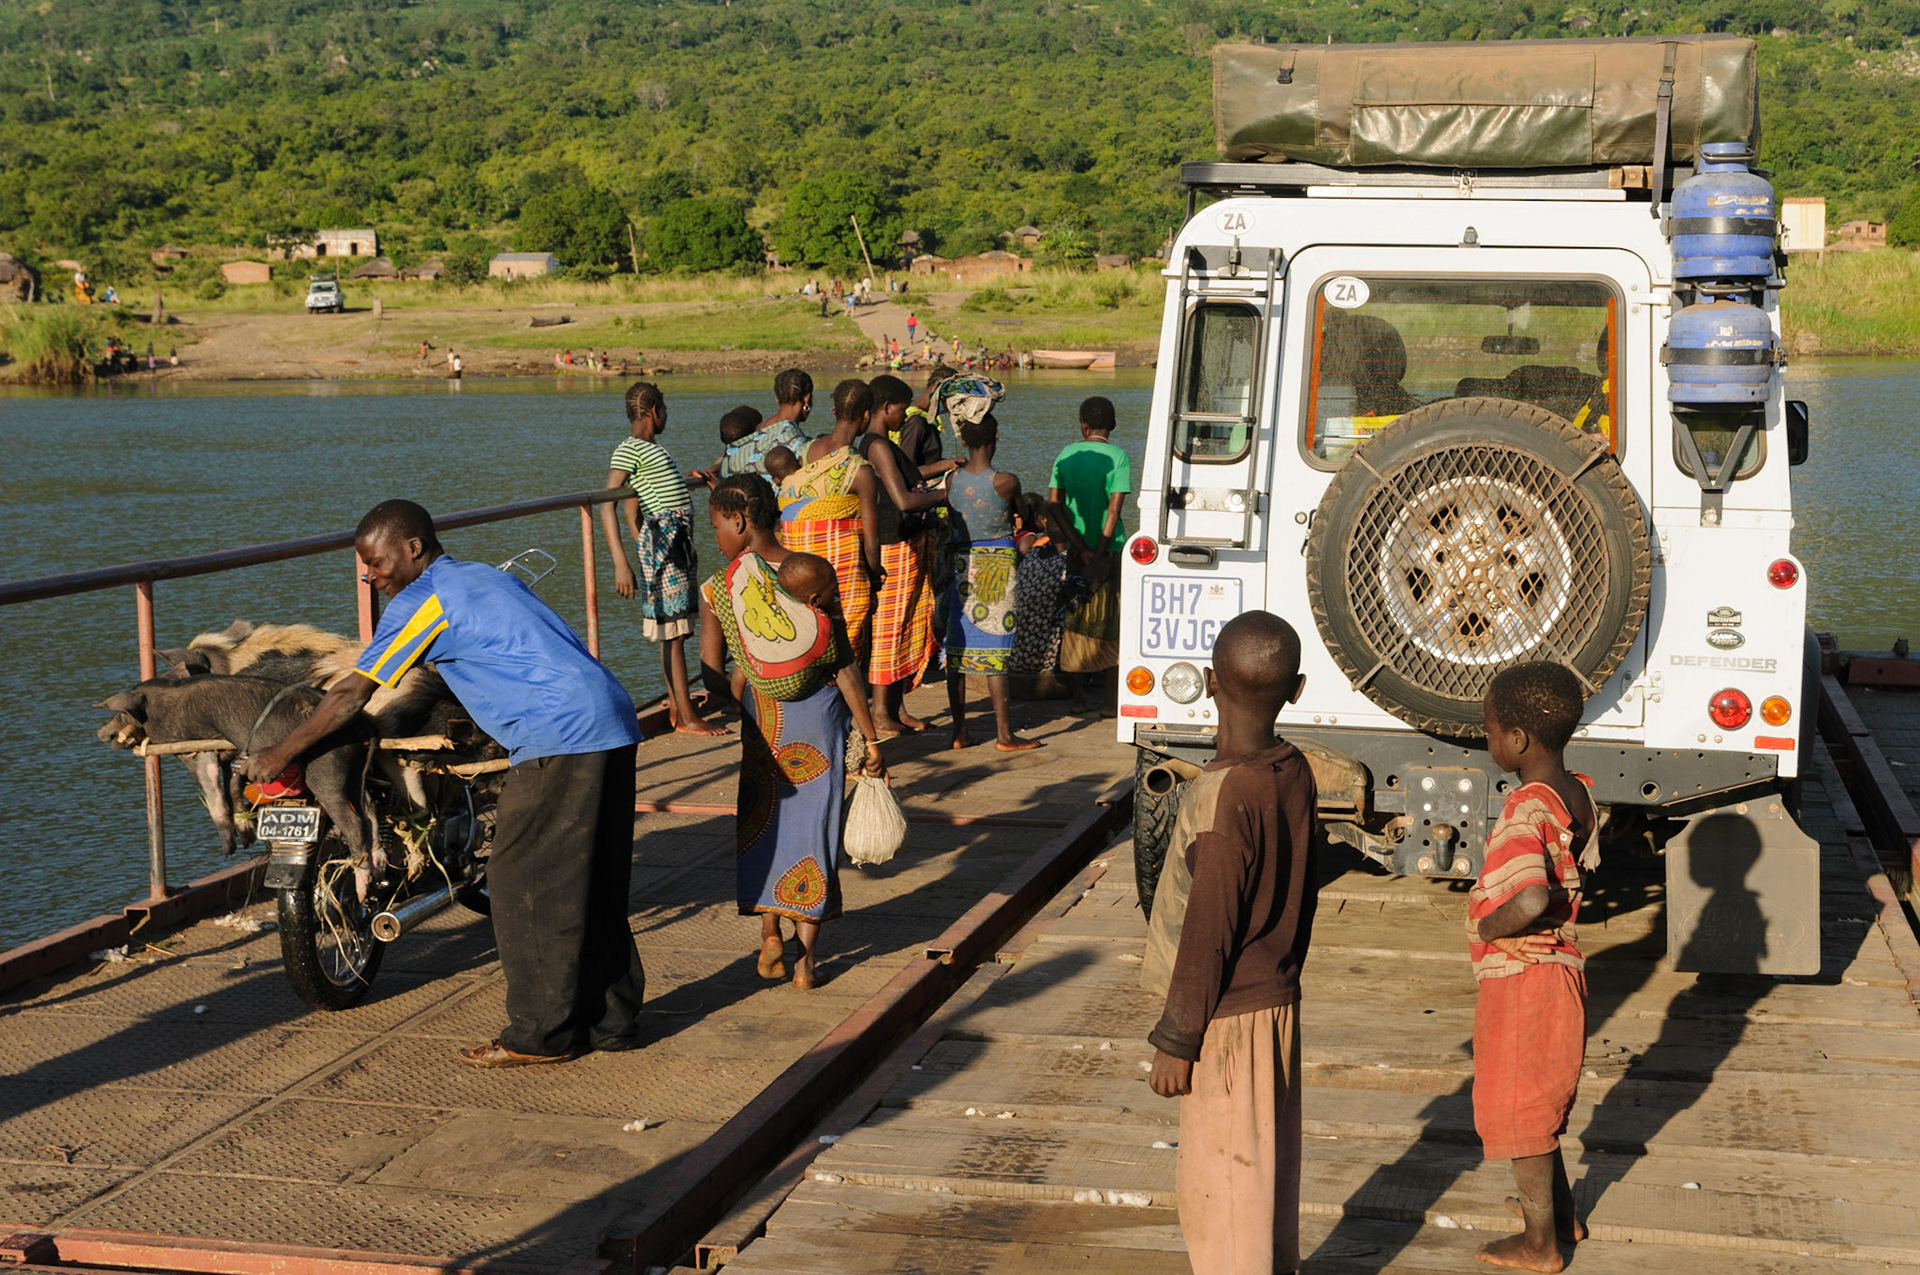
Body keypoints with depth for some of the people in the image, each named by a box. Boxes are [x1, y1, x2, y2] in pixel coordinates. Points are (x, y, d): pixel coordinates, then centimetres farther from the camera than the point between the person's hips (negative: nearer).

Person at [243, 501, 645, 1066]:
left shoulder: (423, 601, -3)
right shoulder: (486, 575, 23)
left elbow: (352, 696, -1)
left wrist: (279, 755, 9)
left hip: (560, 739, -9)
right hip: (611, 725, 9)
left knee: (523, 885, 0)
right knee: (592, 886, 15)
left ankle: (541, 1033, 6)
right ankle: (610, 1018, 21)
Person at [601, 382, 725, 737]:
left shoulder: (651, 447, 17)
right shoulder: (629, 451, -12)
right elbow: (607, 506, -21)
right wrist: (621, 564, -29)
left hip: (678, 542, 10)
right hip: (662, 542, -10)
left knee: (674, 631, 14)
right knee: (673, 632, -7)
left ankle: (676, 707, 21)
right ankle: (686, 717, -5)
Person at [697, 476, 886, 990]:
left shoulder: (717, 590, -11)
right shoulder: (816, 574, -9)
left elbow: (712, 674, -11)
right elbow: (845, 665, -8)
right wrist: (870, 738, -2)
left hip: (758, 715, 0)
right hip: (819, 713, 1)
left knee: (759, 821, 20)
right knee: (813, 826, 9)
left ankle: (770, 935, 20)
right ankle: (806, 958, 11)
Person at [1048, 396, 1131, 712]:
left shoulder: (1065, 456, 2)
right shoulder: (1117, 457, -8)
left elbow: (1053, 504, -5)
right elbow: (1114, 508, -15)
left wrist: (1080, 547, -8)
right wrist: (1100, 551, -12)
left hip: (1077, 550, 3)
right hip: (1109, 548, -3)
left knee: (1075, 619, 11)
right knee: (1110, 623, 5)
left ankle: (1077, 695, 13)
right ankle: (1110, 697, 5)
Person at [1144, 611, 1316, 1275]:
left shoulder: (1223, 796, -24)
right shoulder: (1294, 773, -1)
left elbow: (1207, 933, -21)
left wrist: (1176, 1040, -13)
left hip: (1230, 1018, -8)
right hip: (1279, 1000, 8)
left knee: (1220, 1184, 2)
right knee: (1268, 1170, 19)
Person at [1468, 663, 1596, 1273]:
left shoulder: (1524, 813, -26)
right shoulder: (1578, 796, 2)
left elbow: (1529, 900, -40)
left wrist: (1485, 927, -23)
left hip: (1520, 977, -9)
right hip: (1561, 966, 9)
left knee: (1517, 1106, 7)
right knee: (1541, 1098, 25)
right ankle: (1560, 1212, 39)